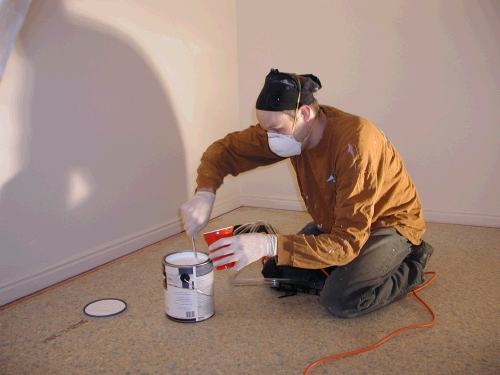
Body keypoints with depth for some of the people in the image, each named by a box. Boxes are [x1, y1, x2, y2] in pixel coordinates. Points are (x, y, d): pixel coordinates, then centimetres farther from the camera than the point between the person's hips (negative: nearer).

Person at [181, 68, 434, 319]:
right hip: (334, 223, 7)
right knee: (276, 273, 0)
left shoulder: (355, 143, -36)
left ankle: (410, 269, 1)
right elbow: (225, 149, -7)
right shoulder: (286, 128, -16)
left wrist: (270, 245, -48)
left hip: (389, 223, -6)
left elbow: (346, 242, -39)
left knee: (341, 299, -27)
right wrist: (205, 192, -28)